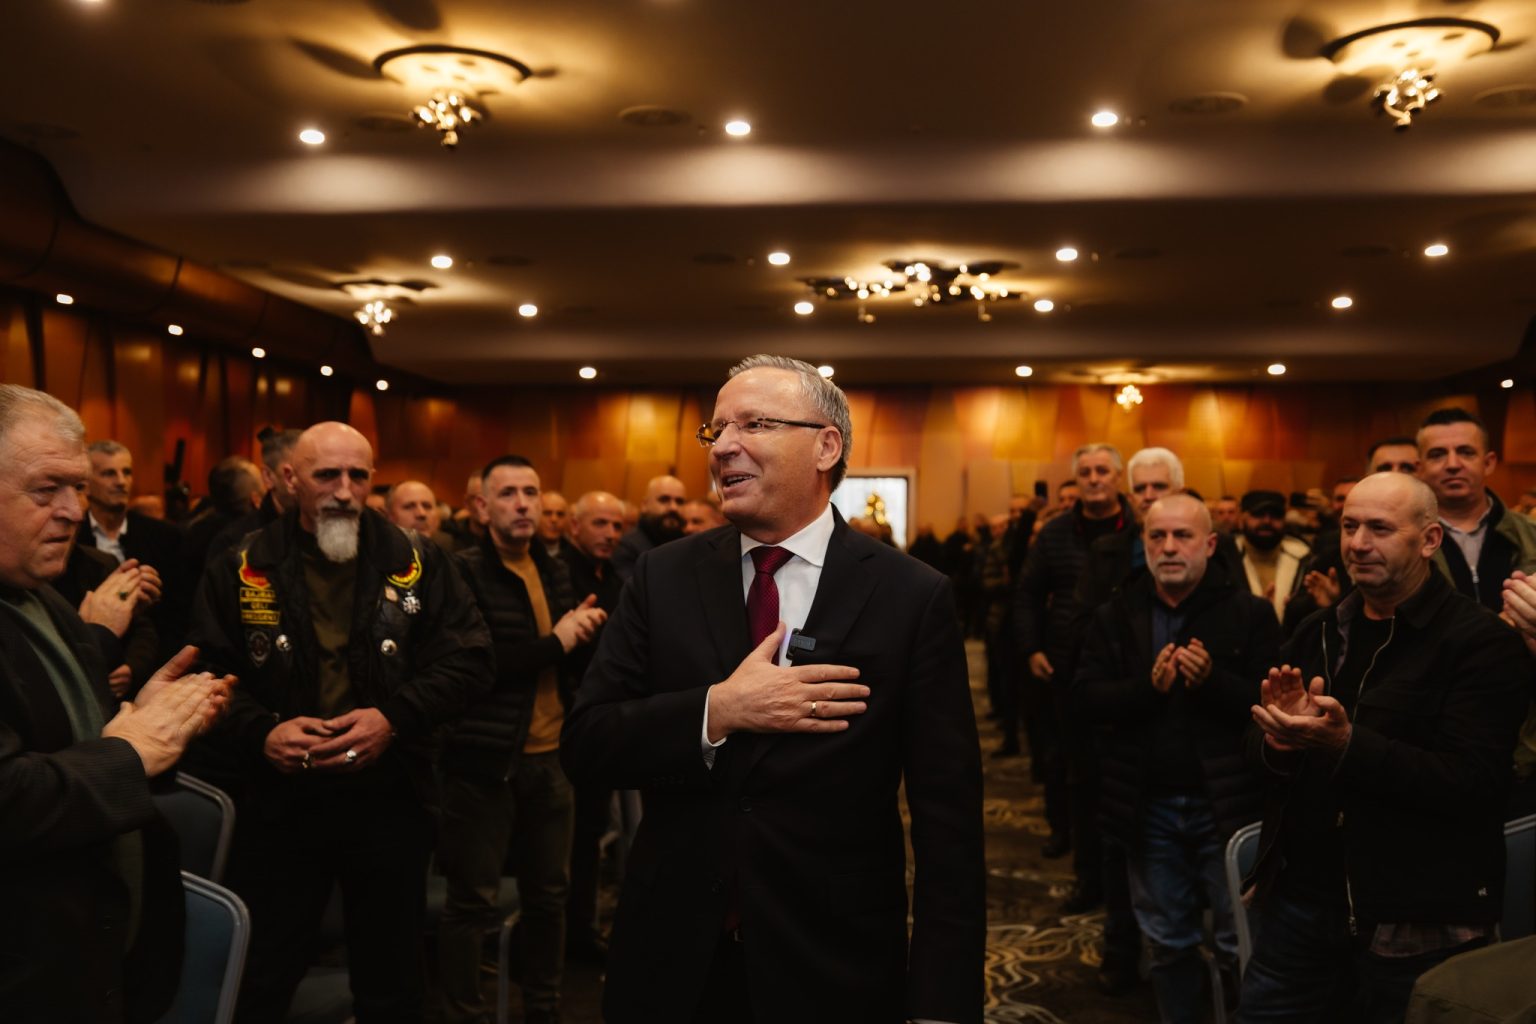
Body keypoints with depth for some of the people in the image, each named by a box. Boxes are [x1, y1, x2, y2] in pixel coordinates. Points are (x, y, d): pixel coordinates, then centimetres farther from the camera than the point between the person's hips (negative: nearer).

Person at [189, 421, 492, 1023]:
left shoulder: (416, 564, 0)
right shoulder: (240, 571, 0)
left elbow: (468, 660, -3)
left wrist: (395, 716, -17)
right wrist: (261, 732, -20)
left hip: (389, 803, 1)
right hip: (278, 805, 0)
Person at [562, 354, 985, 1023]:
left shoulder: (912, 597, -8)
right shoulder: (664, 578, -1)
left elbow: (948, 820, -8)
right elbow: (584, 744, -4)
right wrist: (717, 711, -20)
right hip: (670, 961, 2)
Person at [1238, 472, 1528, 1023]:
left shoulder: (1481, 642, -11)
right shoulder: (1319, 633, 8)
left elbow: (1475, 784, -20)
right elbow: (1256, 745, 10)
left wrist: (1346, 745, -30)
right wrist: (1278, 737, -13)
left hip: (1413, 922, -5)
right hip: (1299, 898, 6)